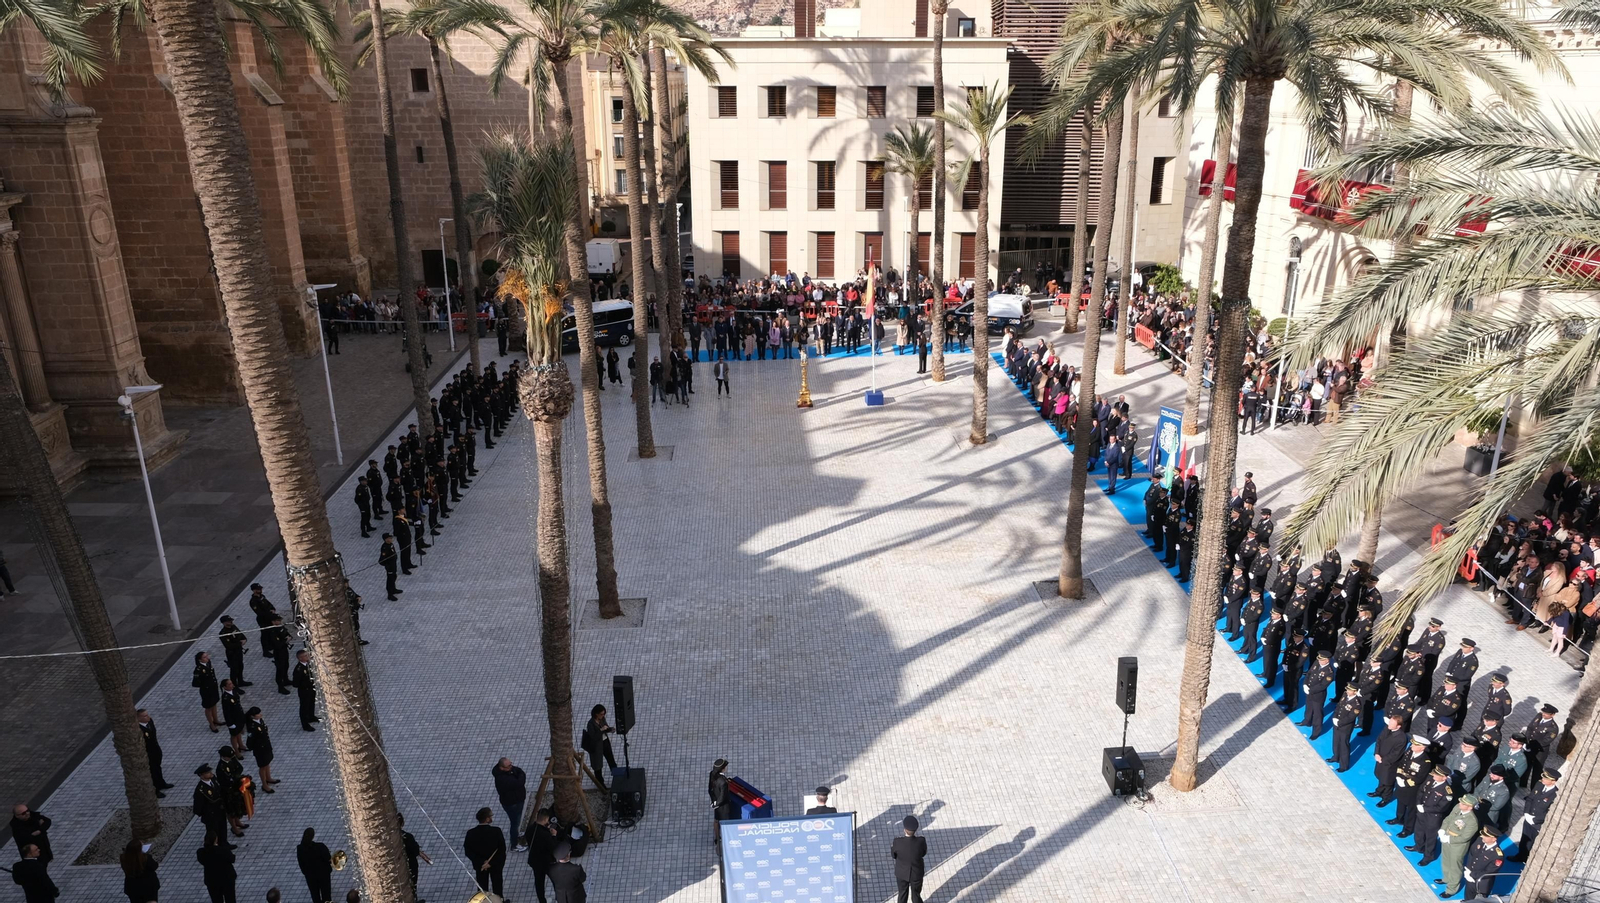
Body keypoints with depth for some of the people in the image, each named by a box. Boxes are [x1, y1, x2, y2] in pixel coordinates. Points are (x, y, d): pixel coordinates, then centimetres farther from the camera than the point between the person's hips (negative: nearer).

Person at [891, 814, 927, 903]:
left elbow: (893, 855, -10)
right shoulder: (921, 841, -32)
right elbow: (923, 853, -8)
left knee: (903, 894, 27)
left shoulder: (897, 842, -31)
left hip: (902, 872, 0)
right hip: (916, 873, 0)